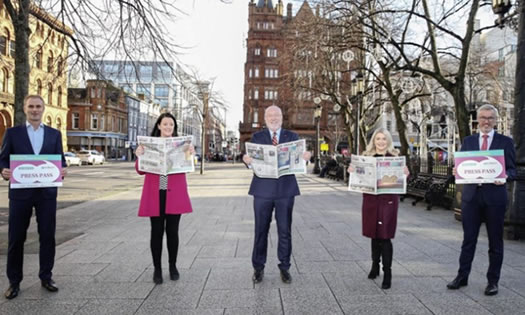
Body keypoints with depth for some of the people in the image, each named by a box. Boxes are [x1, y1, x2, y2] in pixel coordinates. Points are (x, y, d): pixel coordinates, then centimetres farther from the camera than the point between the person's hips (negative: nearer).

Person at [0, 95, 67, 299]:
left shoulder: (54, 134, 9)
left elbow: (60, 159, 9)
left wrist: (62, 170, -13)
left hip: (47, 192, 1)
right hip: (20, 192, -1)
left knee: (47, 236, 6)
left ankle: (46, 277, 20)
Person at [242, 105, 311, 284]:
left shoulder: (292, 137, 8)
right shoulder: (257, 137, 7)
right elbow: (252, 159, -1)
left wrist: (304, 157, -20)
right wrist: (247, 161, -23)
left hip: (285, 189, 0)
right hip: (263, 189, 0)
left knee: (285, 231, 7)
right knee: (261, 230, 7)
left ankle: (284, 268, 20)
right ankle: (258, 267, 21)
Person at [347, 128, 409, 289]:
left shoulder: (394, 157, 1)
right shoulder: (367, 156, 8)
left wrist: (405, 174, -20)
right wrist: (352, 171, -11)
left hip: (388, 200, -3)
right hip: (371, 199, 3)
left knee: (385, 237, -5)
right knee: (374, 234, 15)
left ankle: (387, 273, 4)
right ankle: (375, 266, 33)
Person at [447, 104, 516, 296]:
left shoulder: (506, 142, 3)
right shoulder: (468, 141, 10)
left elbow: (512, 170, 0)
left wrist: (505, 176, -22)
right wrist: (457, 171, -12)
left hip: (495, 197, -2)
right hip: (471, 196, 2)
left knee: (495, 242, 8)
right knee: (468, 239, 8)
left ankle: (493, 281, 21)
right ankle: (462, 276, 19)